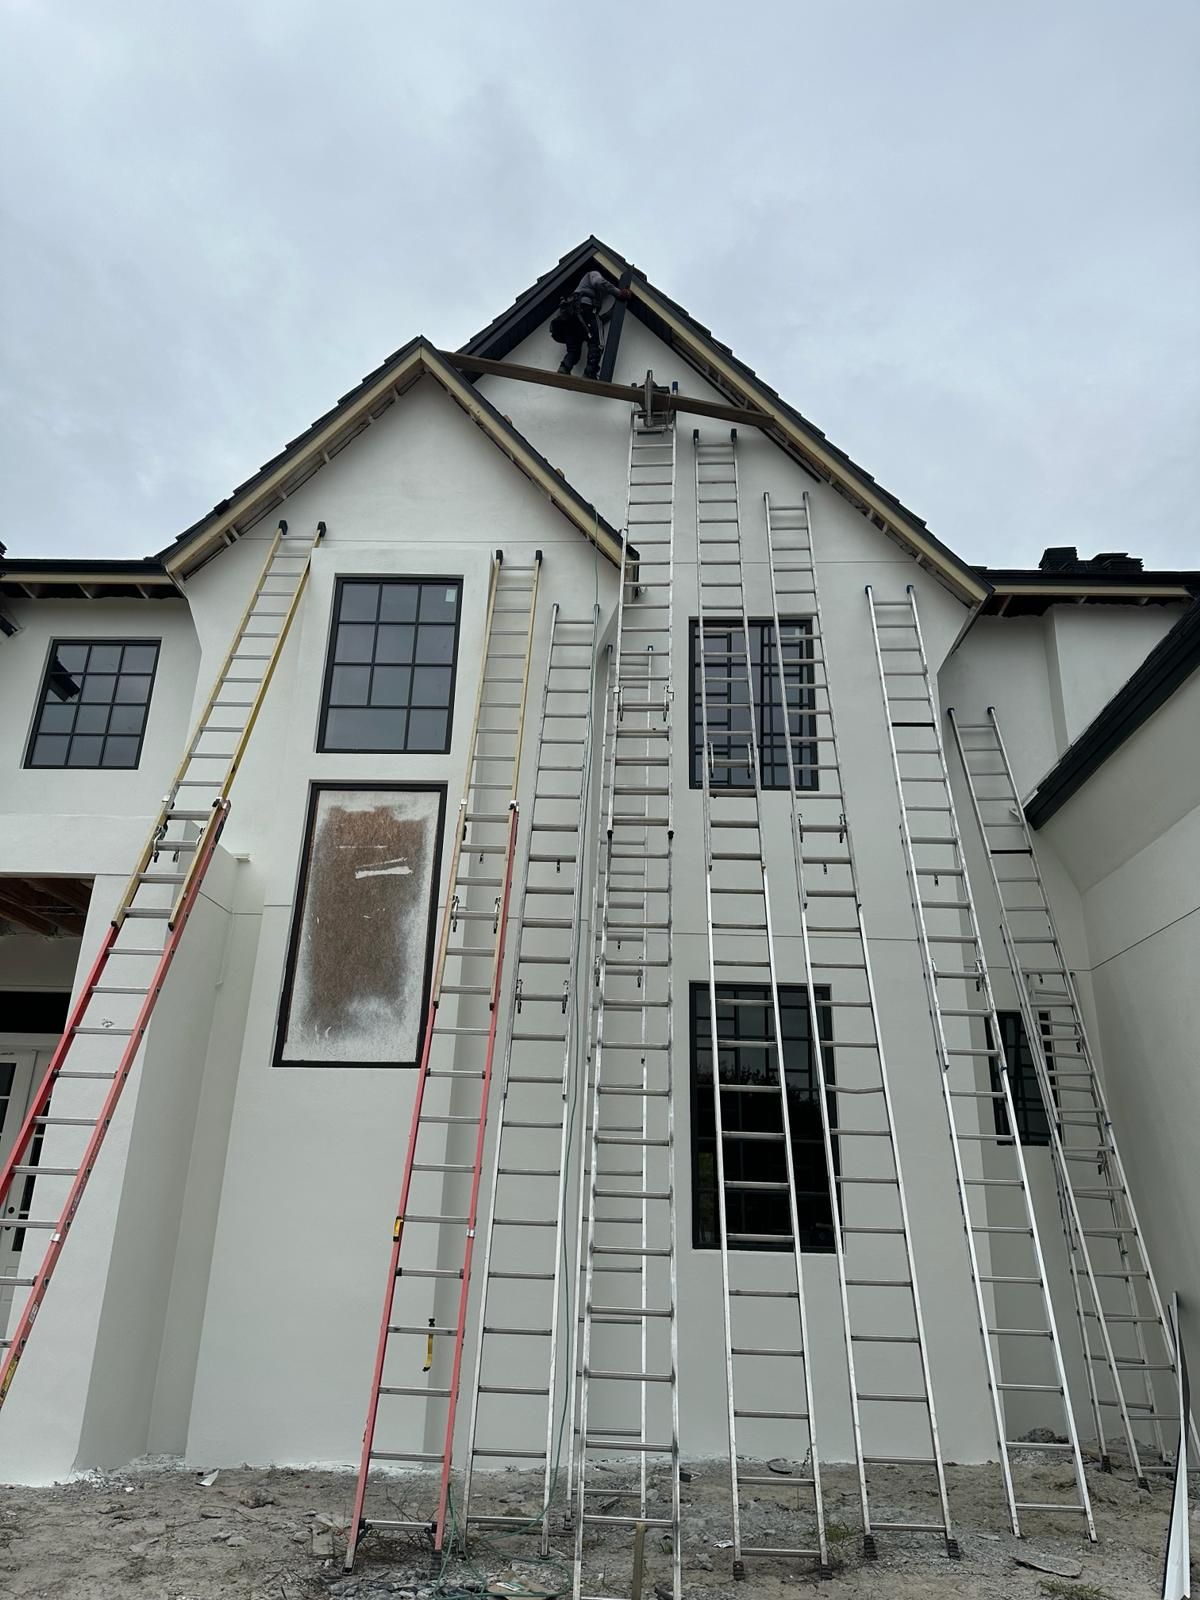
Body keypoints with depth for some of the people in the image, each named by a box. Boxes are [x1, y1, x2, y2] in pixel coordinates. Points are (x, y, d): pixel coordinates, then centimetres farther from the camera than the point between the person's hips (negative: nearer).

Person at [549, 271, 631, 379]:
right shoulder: (594, 274, 22)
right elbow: (599, 283, -3)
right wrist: (619, 293, 1)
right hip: (584, 307, -8)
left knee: (573, 350, 1)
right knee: (595, 344, -16)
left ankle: (563, 369, -28)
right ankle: (589, 375, -35)